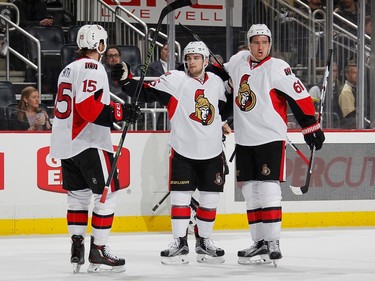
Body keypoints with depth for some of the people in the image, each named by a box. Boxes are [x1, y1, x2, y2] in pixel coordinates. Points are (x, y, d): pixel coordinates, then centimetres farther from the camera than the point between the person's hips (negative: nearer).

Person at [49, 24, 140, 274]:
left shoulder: (69, 69, 18)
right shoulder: (92, 68, -12)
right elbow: (86, 105, -23)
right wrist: (119, 113, -21)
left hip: (65, 143, 10)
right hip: (88, 143, -9)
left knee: (78, 194, 14)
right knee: (107, 194, -5)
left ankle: (77, 248, 11)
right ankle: (98, 253, -6)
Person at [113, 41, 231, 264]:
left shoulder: (216, 82, 7)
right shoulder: (175, 79, -6)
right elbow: (146, 92, -13)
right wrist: (126, 80, -24)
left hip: (212, 153, 4)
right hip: (183, 151, -3)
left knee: (210, 198, 7)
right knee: (181, 196, -3)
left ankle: (204, 242, 20)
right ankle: (180, 242, 6)